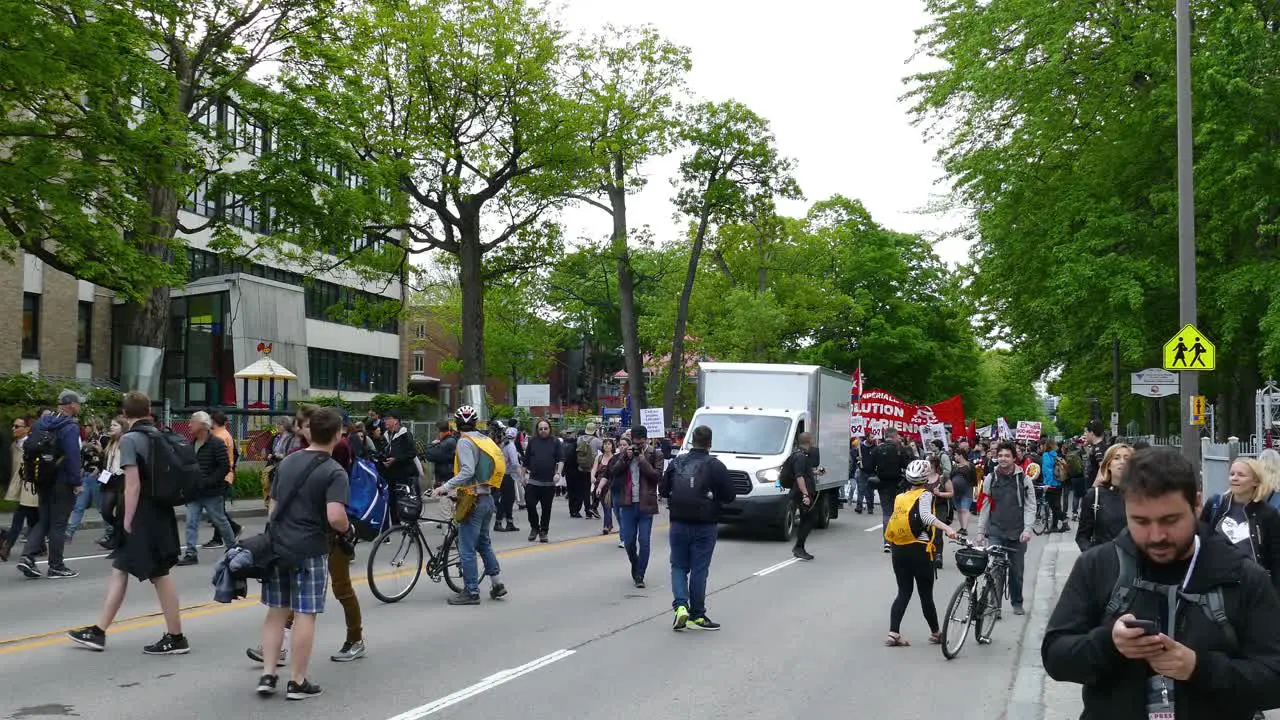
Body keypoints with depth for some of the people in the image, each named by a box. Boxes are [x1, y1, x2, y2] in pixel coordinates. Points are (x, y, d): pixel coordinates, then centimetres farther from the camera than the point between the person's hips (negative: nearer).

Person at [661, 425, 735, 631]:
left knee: (679, 567, 13)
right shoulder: (715, 466, -10)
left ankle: (680, 606, -6)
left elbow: (663, 490, 7)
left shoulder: (676, 463, 1)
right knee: (699, 569, 6)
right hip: (704, 526, -2)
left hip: (678, 524, 2)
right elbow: (730, 496, -8)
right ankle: (696, 615, 12)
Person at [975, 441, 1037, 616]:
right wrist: (980, 531, 5)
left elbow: (1030, 506, -2)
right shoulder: (991, 479, 6)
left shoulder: (1024, 479, 0)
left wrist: (1027, 529, -12)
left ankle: (1017, 603, 27)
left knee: (1017, 570, 9)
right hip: (996, 532, 1)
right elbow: (985, 507, 8)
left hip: (1018, 534, 0)